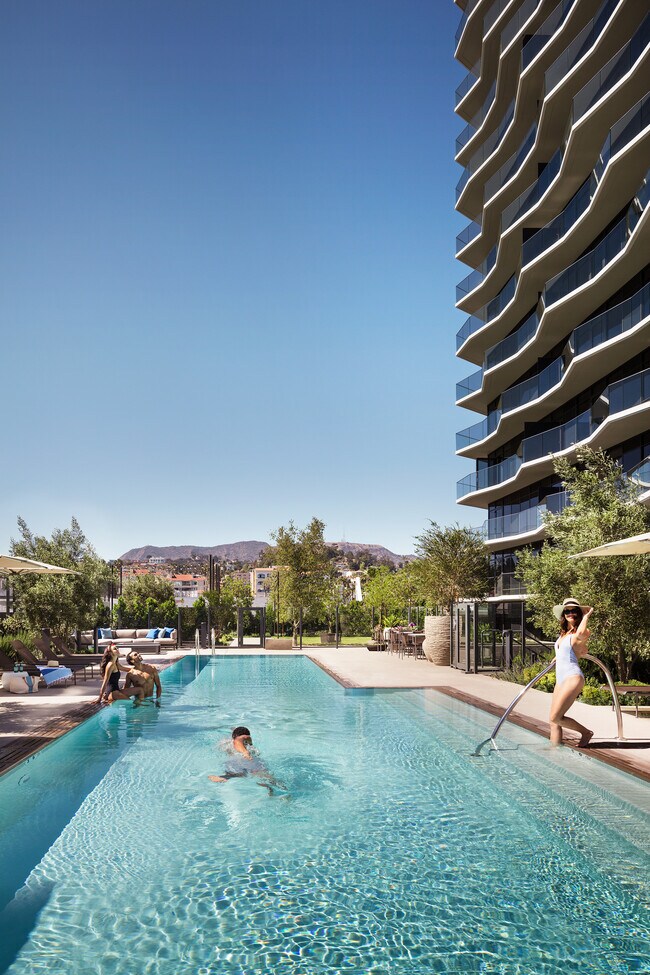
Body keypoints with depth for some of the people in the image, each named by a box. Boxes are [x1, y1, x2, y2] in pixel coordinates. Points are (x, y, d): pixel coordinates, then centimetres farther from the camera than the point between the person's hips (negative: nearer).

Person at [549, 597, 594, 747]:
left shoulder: (581, 633, -7)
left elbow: (581, 633, -36)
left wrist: (586, 615, -19)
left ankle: (586, 732, 10)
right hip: (560, 680, 8)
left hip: (573, 677, -8)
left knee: (555, 718, -10)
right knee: (554, 721, 4)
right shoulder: (563, 633, 17)